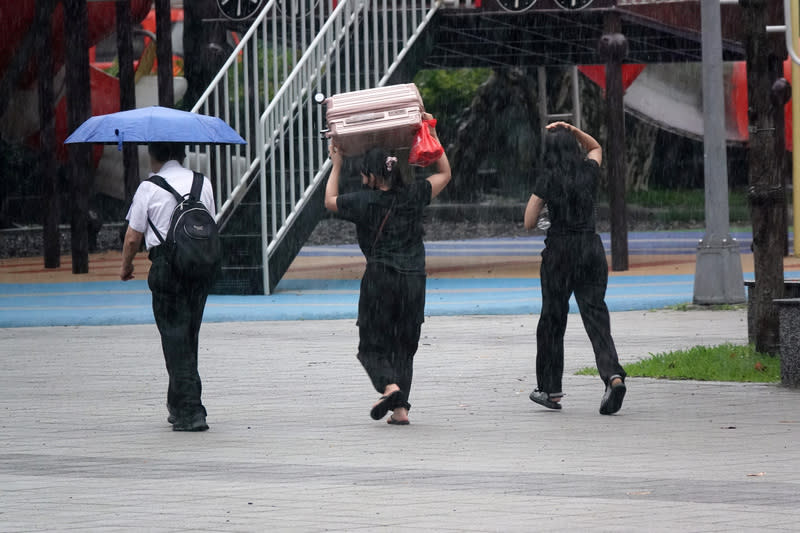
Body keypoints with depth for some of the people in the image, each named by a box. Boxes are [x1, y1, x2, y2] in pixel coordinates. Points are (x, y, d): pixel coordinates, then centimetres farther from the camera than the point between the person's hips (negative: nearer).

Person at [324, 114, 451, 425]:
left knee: (372, 346, 5)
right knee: (404, 346, 12)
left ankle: (389, 387, -22)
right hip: (413, 280, 4)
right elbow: (444, 173, 20)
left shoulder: (365, 202, -6)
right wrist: (432, 134, 23)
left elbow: (330, 201, 13)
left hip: (380, 280, -4)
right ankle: (401, 408, 4)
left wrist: (336, 166, 23)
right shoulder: (413, 197, 3)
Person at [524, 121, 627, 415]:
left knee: (553, 319, 10)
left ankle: (549, 388, 17)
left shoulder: (547, 180, -6)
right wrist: (573, 131, 15)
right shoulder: (589, 172, 3)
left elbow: (529, 223, -5)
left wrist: (535, 199, 13)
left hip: (559, 250, -2)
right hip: (591, 248, 2)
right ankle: (613, 374, -25)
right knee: (595, 315, -2)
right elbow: (596, 147, 28)